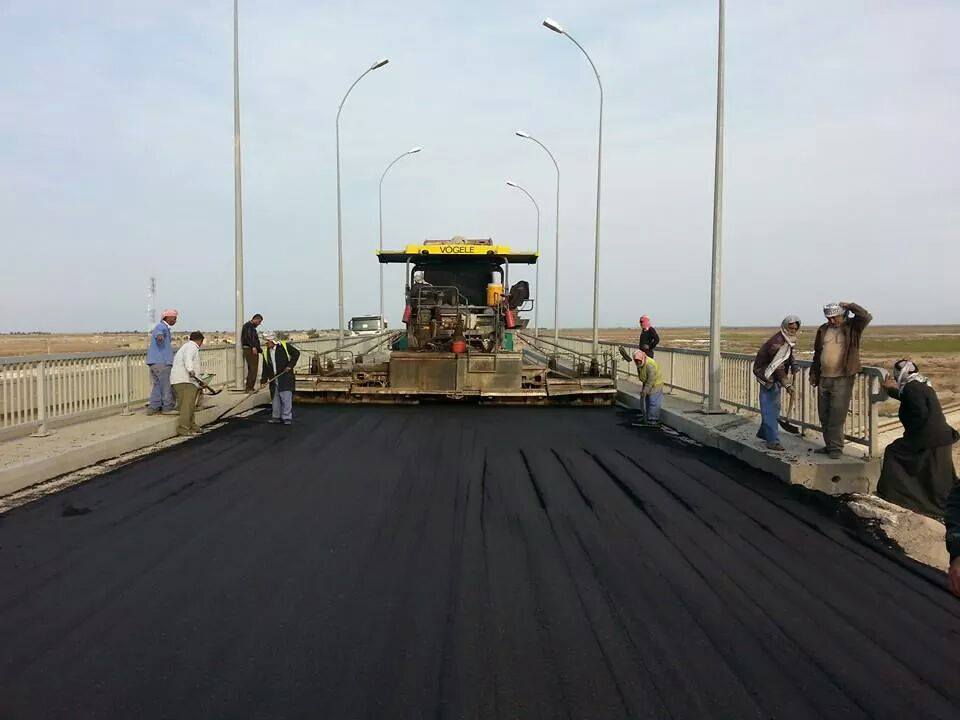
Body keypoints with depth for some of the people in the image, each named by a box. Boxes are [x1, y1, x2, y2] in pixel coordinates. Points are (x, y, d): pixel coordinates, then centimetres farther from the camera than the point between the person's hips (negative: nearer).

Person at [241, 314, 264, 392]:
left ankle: (248, 387, 14)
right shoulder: (247, 325, -6)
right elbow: (247, 338, -19)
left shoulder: (253, 327, 24)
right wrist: (253, 347, -26)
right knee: (252, 369, -11)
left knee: (252, 370, 10)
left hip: (254, 350, 10)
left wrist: (260, 350, 22)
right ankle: (249, 388, -9)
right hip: (249, 350, -10)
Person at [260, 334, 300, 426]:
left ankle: (287, 418, -4)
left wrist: (290, 365, -10)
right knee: (275, 398, 10)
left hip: (285, 377, -6)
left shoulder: (284, 346, -3)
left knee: (286, 397, -7)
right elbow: (266, 367, 12)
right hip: (274, 379, 6)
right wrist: (264, 379, 2)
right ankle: (277, 416, 20)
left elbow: (296, 353, -3)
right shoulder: (266, 353, 12)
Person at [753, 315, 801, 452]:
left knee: (775, 406, 18)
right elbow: (778, 366, -28)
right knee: (770, 408, -9)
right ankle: (772, 441, -9)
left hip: (775, 377, 10)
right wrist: (787, 385, -30)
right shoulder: (777, 342, -25)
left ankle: (763, 433, 33)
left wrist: (793, 365, 2)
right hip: (767, 375, -10)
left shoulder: (789, 340, 4)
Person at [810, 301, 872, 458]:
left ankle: (836, 448, 1)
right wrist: (813, 373, 19)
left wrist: (849, 305, -14)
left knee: (836, 416, -7)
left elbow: (866, 317, -22)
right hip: (824, 379, 6)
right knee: (824, 416, 11)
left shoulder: (852, 327, -2)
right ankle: (829, 445, 22)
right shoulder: (823, 330, 11)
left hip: (842, 379, -5)